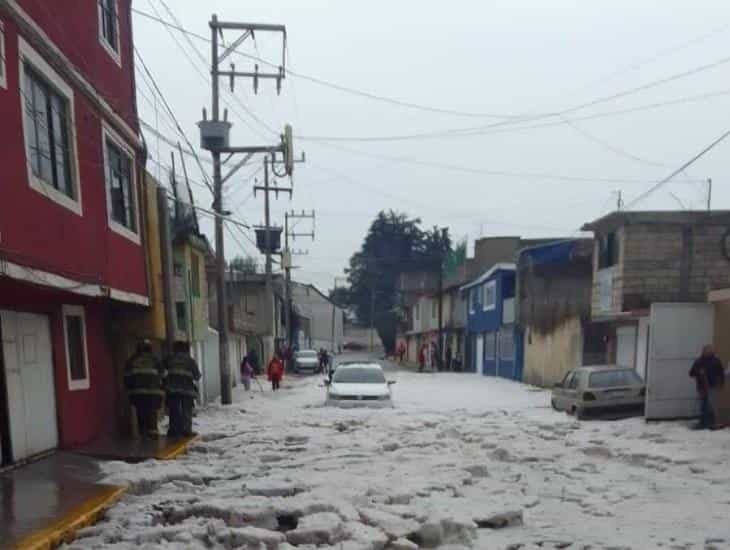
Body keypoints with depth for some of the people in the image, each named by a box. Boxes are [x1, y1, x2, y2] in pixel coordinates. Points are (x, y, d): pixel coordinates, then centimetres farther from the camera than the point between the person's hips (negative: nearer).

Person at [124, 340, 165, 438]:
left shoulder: (132, 360, 12)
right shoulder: (155, 360, 8)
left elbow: (127, 376, 10)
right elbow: (162, 376, 8)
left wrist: (129, 389, 17)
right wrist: (161, 391, 17)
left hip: (137, 391, 2)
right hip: (153, 391, -1)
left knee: (141, 412, 6)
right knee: (152, 412, -1)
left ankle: (143, 432, 4)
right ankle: (152, 430, -12)